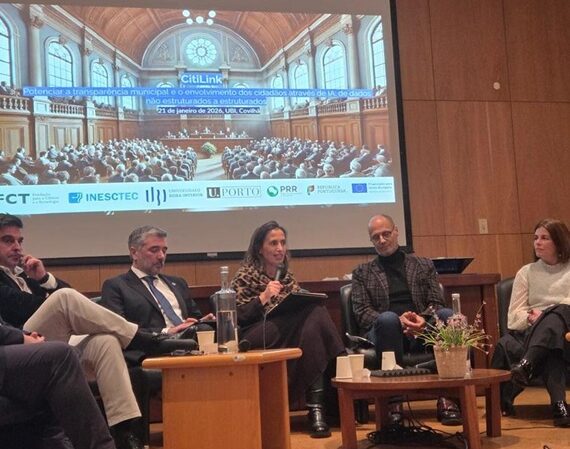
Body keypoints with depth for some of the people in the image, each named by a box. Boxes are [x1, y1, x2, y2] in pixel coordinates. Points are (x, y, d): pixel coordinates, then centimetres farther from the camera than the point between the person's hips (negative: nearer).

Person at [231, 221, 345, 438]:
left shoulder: (286, 275, 23)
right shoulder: (245, 275, 6)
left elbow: (302, 306, 20)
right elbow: (237, 316, -5)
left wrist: (308, 302, -3)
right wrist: (264, 297, -15)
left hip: (290, 330, 5)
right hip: (258, 338, -5)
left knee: (313, 317, -31)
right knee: (312, 318, -31)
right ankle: (316, 406, -35)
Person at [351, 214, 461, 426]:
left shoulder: (424, 265, 22)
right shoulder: (362, 273, 17)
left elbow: (436, 304, 13)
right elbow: (361, 313, 4)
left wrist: (423, 319, -12)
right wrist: (398, 321, -14)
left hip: (422, 329, 2)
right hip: (387, 330, -2)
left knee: (448, 315, -31)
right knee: (388, 318, -38)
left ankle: (446, 397, -31)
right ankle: (393, 400, -33)